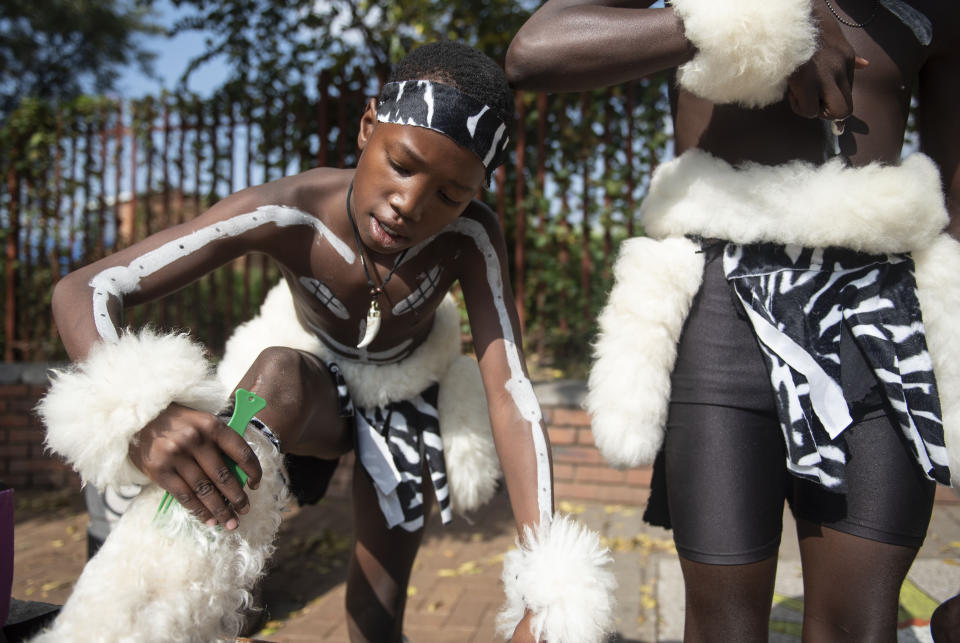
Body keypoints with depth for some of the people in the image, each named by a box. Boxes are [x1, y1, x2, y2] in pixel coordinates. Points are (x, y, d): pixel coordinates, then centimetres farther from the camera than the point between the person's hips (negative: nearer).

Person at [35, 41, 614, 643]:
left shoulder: (471, 238, -32)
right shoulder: (290, 214, -34)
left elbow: (512, 397, -36)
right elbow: (84, 289, -37)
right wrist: (138, 412, -59)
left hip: (404, 401, 2)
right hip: (312, 388, -1)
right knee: (278, 371, -37)